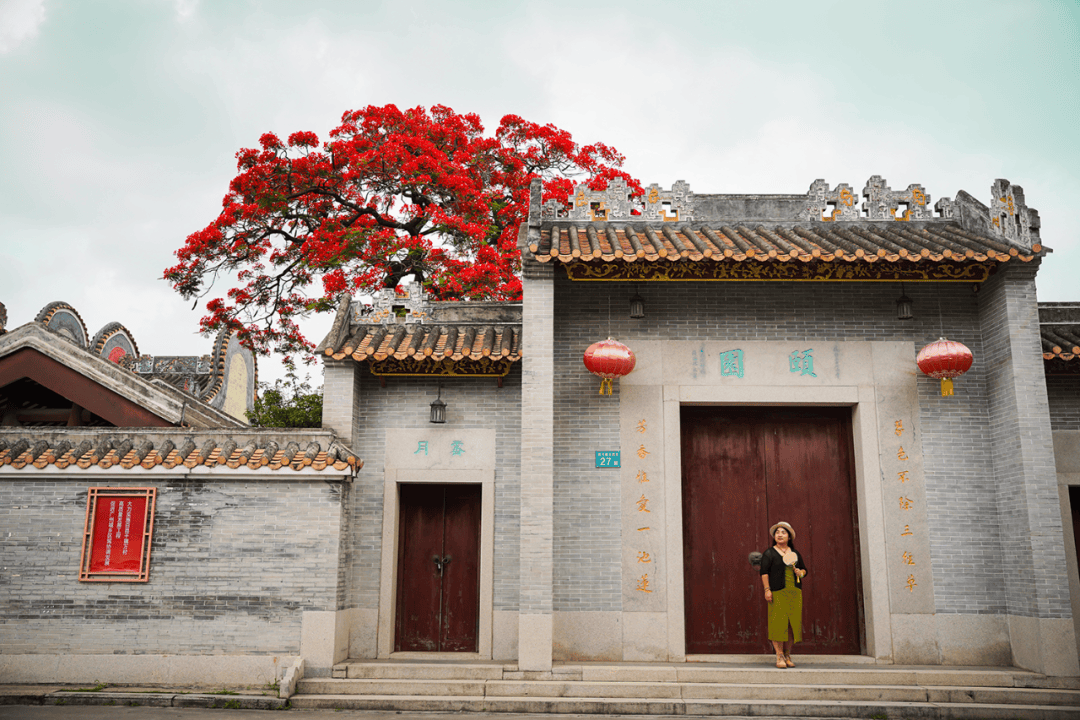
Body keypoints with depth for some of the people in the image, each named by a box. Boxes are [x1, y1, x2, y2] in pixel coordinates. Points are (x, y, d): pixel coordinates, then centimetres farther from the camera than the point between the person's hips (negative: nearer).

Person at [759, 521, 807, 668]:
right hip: (778, 593, -5)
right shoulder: (769, 553, 1)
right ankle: (779, 657, -6)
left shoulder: (795, 554, 16)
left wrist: (801, 573, -1)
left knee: (792, 623, 2)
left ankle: (788, 656, 11)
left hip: (794, 593, 5)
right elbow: (764, 572, -5)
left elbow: (804, 569, 22)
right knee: (778, 622, -10)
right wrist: (767, 590, -14)